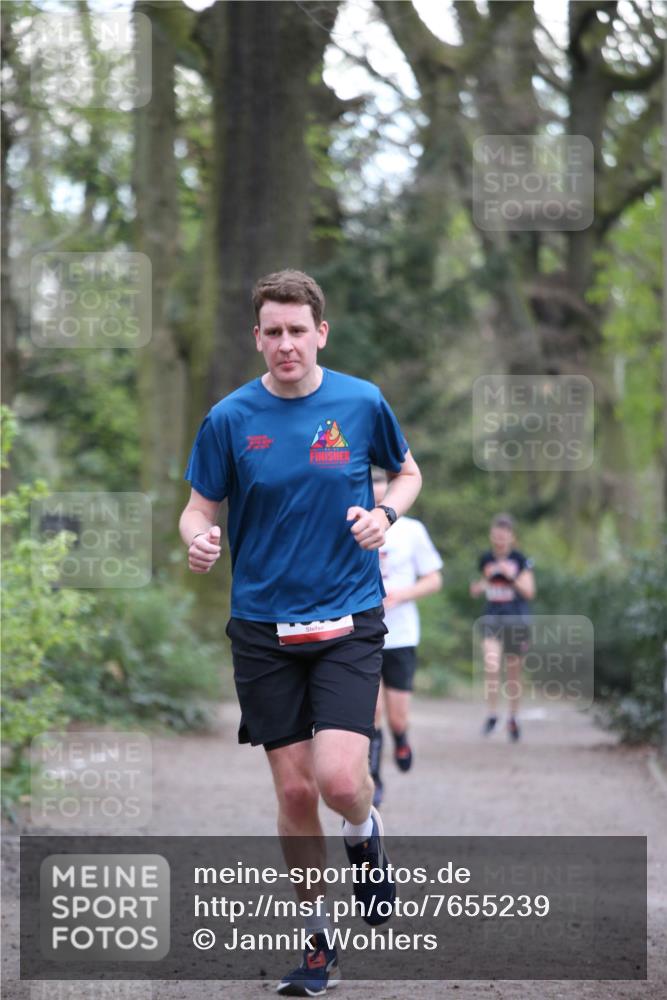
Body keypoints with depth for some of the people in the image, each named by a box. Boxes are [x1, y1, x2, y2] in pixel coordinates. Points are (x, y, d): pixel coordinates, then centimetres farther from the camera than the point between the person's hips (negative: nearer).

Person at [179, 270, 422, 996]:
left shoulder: (361, 403, -1)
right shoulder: (229, 419, -2)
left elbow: (407, 472, 14)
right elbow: (200, 506, 5)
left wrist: (384, 513, -7)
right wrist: (198, 540, -18)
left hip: (348, 619, -1)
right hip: (262, 627, 1)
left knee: (339, 779, -17)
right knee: (294, 788, 3)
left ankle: (365, 833, 21)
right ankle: (316, 938, 21)